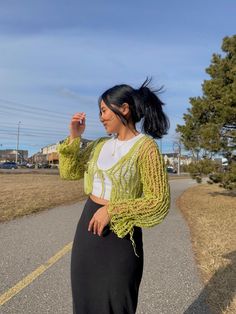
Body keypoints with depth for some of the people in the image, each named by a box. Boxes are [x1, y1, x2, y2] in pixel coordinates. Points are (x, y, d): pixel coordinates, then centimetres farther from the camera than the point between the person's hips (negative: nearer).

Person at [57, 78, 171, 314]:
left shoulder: (145, 146, -14)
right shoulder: (101, 144, 7)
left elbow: (159, 203, -16)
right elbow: (69, 172, 10)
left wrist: (112, 210, -19)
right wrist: (74, 137, -1)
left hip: (119, 235, -6)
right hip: (88, 226, 7)